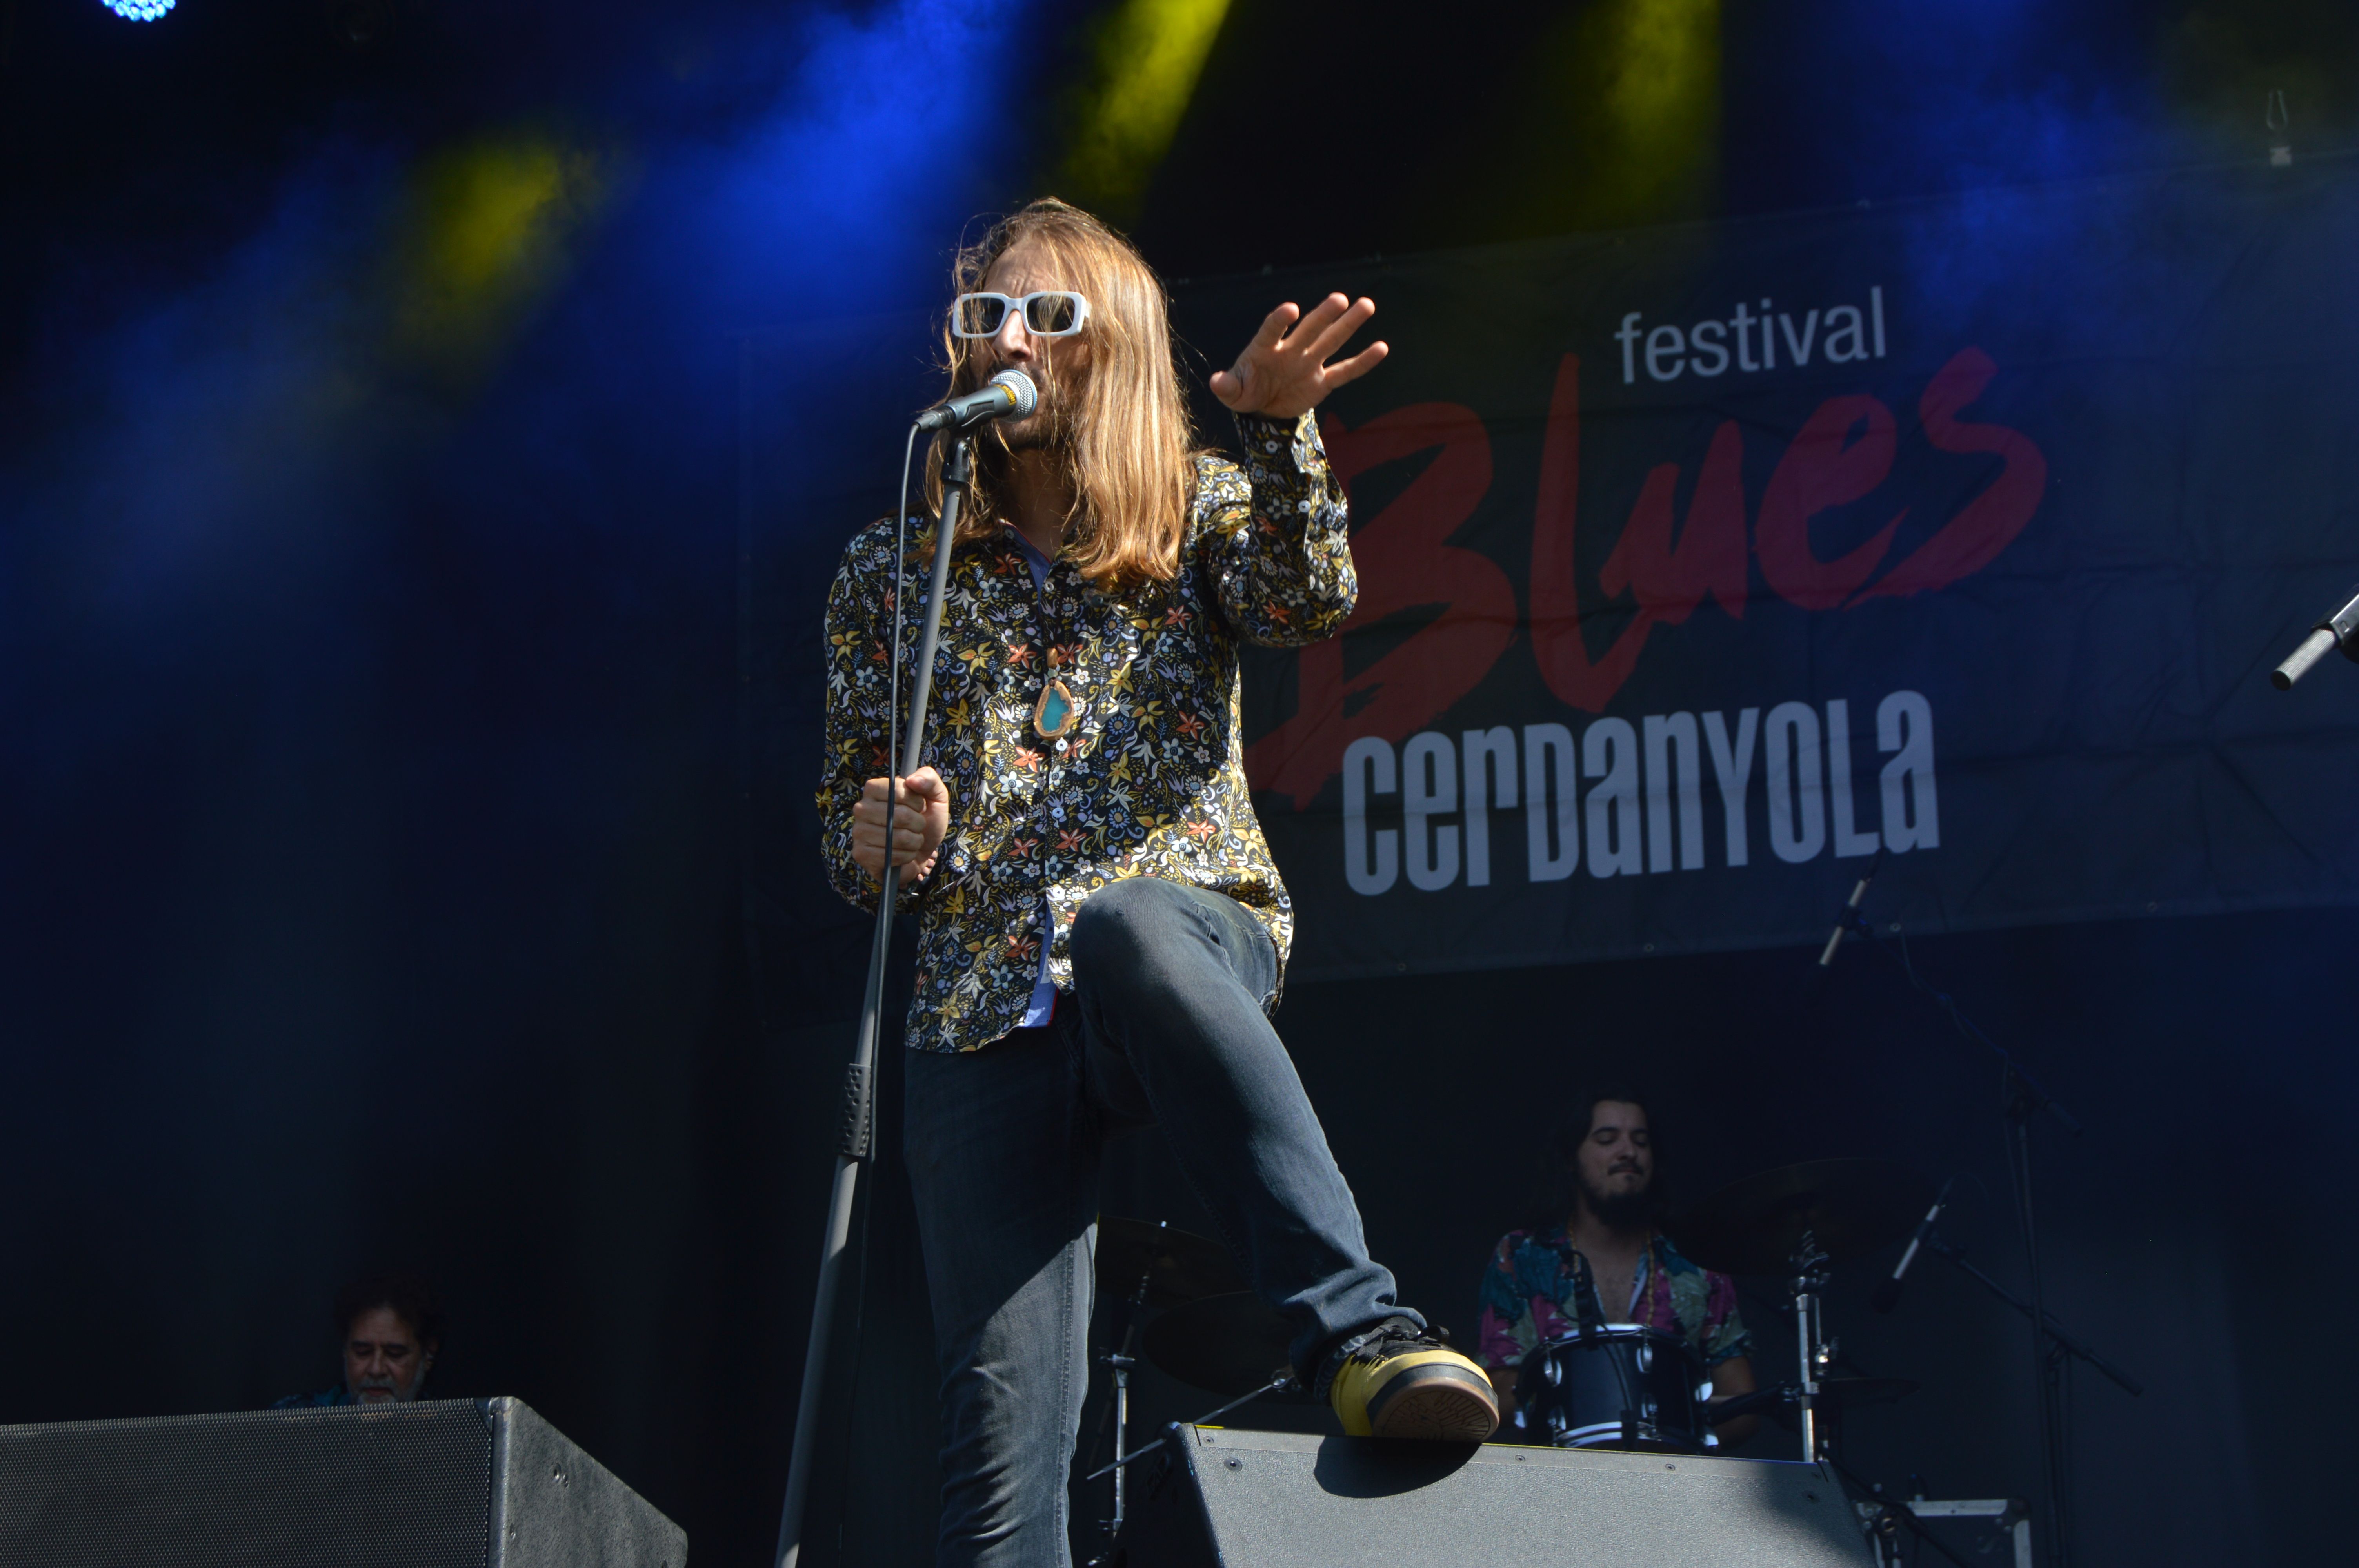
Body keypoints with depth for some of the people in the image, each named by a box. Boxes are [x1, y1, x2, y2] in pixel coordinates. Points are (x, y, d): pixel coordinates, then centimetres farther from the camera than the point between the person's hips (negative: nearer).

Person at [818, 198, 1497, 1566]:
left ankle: (1361, 1335, -43)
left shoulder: (1196, 512, 11)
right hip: (987, 1021, 2)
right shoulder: (891, 574, 15)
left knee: (1126, 924, -41)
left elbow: (1313, 604, -11)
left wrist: (1277, 431, -29)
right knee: (1002, 1431, -10)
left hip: (1193, 942, -2)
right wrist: (888, 848, -5)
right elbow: (848, 829, 19)